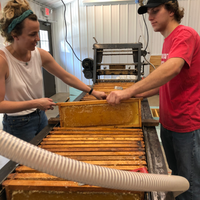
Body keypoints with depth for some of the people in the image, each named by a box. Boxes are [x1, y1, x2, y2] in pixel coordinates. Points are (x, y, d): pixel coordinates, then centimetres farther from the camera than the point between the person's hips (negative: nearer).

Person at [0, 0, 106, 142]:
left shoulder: (40, 54, -6)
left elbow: (67, 77, 1)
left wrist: (93, 92, -2)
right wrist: (34, 103, -26)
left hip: (41, 117, 6)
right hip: (18, 125, -5)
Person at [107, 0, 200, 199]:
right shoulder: (169, 40, 12)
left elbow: (172, 69, -34)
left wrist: (130, 90, -36)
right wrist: (141, 93, 6)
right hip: (168, 122, 8)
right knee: (176, 176, 21)